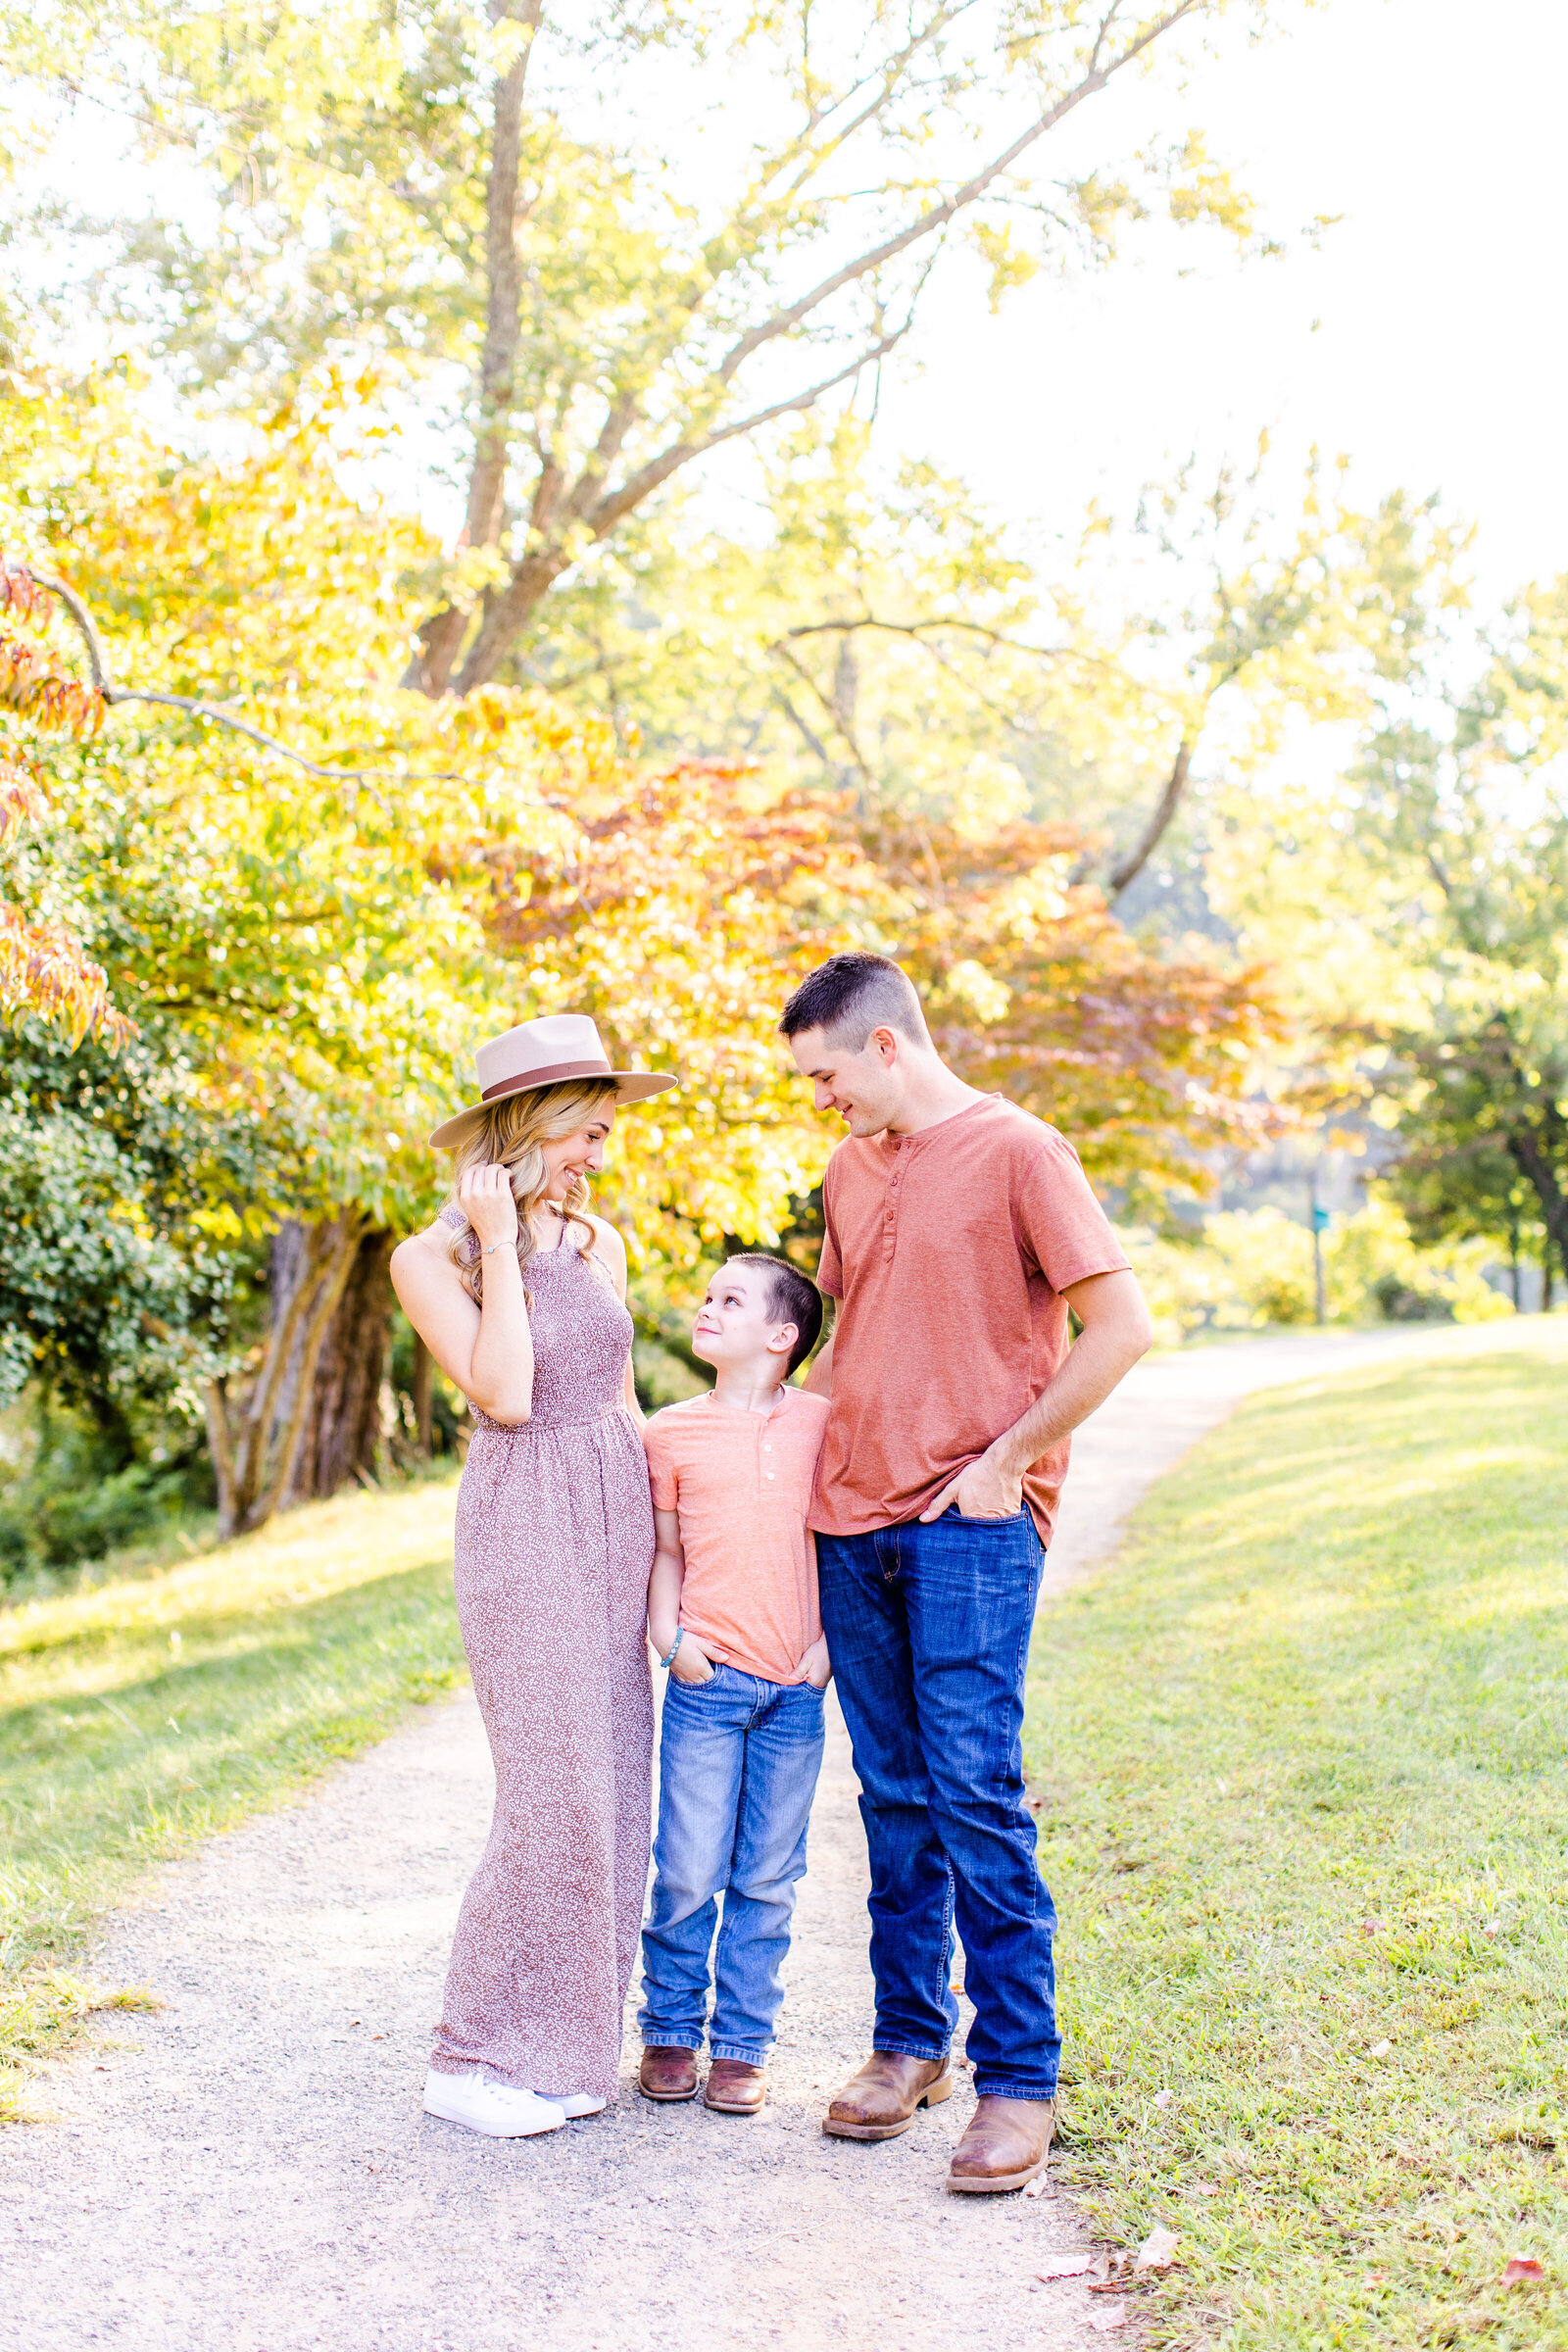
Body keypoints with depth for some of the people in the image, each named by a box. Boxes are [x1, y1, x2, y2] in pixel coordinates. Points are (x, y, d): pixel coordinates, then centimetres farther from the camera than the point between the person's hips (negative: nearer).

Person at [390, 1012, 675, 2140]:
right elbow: (506, 1395, -17)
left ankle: (566, 2044, 18)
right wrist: (499, 1243, -14)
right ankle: (478, 2056, 5)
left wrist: (669, 1540, 14)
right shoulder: (432, 1258, -6)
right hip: (526, 1528, -6)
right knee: (555, 1794, -8)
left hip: (619, 1519, 6)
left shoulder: (597, 1241, 11)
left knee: (615, 1785, 6)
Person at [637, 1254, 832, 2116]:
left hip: (796, 1688, 1)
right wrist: (668, 1634, -4)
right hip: (707, 1680, 0)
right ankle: (670, 2029, 19)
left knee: (767, 1879, 7)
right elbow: (666, 1551, 11)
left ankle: (742, 2043, 19)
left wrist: (829, 1639, -1)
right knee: (688, 1872, 1)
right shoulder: (672, 1433, 5)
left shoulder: (825, 1423, 3)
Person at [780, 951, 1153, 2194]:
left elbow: (1121, 1327, -11)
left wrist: (1004, 1461, -10)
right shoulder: (850, 1172, 15)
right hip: (854, 1526, 6)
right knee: (896, 1799, 10)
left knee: (976, 1796, -8)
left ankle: (1020, 2079, 0)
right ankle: (910, 2042, 20)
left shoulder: (1018, 1151, -7)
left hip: (969, 1529, -6)